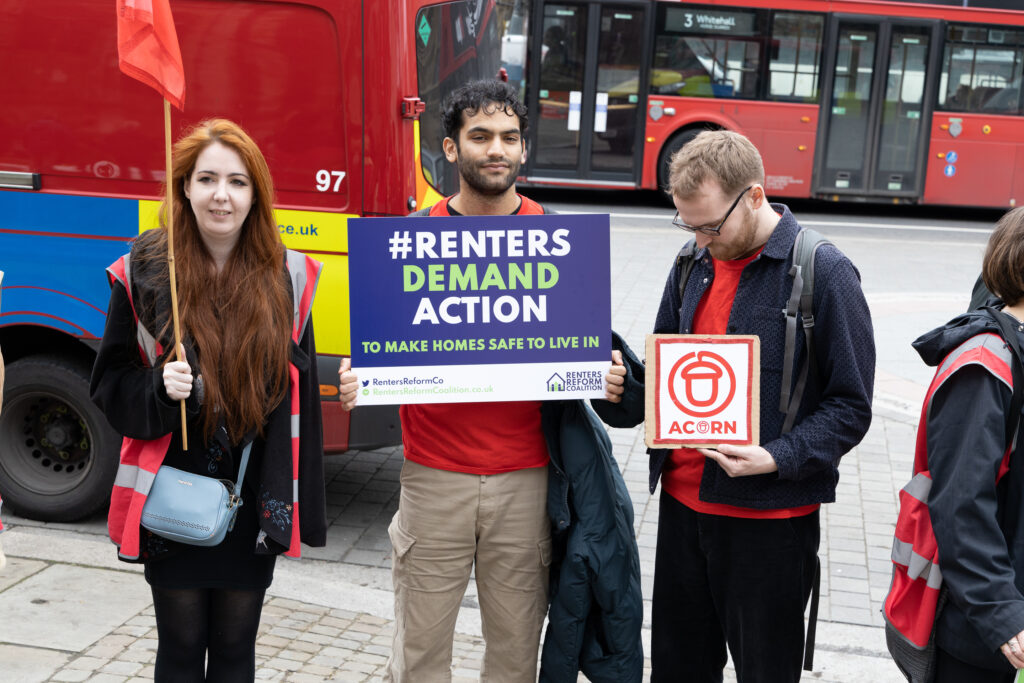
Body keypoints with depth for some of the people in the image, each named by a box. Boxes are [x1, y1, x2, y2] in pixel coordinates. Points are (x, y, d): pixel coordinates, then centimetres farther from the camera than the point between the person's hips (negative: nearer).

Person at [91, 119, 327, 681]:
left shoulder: (288, 277, -2)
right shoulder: (145, 271, -5)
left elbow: (302, 397, 1)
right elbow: (110, 386, 0)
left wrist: (304, 508, -1)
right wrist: (160, 387, -22)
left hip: (254, 503, 1)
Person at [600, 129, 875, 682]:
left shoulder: (823, 273, -11)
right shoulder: (693, 266, 7)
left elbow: (850, 408, -10)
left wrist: (776, 459, -23)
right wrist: (622, 391, -5)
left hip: (769, 518, -5)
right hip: (682, 502, 6)